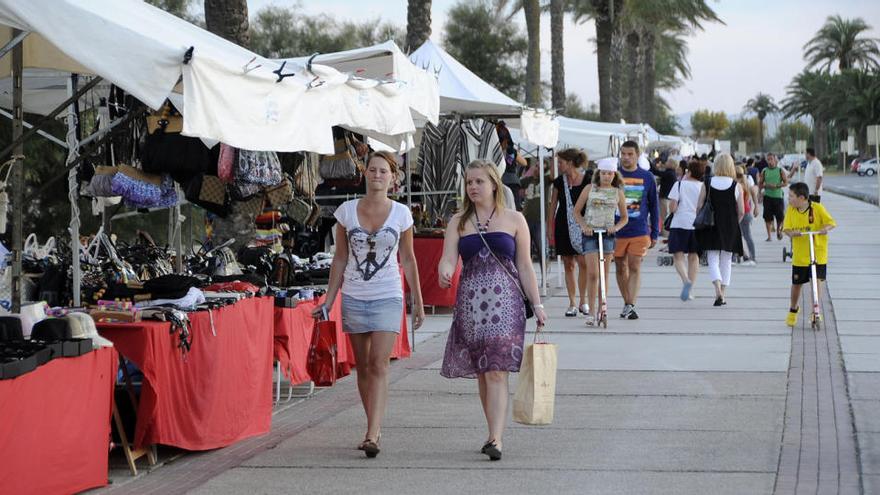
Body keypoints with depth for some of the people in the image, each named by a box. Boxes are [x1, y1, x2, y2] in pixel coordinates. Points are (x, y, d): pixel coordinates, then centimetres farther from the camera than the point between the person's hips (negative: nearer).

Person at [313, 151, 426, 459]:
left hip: (388, 297, -2)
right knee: (362, 366, 8)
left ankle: (371, 435, -19)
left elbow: (408, 260, 9)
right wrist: (328, 301, 5)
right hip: (354, 297, 2)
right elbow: (340, 259, 7)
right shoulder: (347, 211, 2)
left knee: (379, 364, -13)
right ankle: (374, 430, 20)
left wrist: (418, 302, 11)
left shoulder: (401, 214, 0)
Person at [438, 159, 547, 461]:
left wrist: (537, 304, 4)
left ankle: (495, 439, -18)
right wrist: (444, 273, -26)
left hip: (505, 303, -3)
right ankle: (495, 433, 21)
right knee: (481, 373, 9)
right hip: (470, 303, 3)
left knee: (497, 372, -13)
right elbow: (448, 258, -2)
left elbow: (524, 266, 8)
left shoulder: (514, 220, 6)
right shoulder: (458, 222, 10)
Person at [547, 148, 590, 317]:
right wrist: (550, 228, 6)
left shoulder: (587, 181, -4)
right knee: (568, 265, 4)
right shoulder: (559, 182, 5)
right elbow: (553, 205, 10)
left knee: (583, 262, -11)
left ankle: (583, 301, 3)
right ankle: (572, 304, 9)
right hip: (563, 227, 3)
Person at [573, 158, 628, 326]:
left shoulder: (618, 193, 8)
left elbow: (624, 217, 13)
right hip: (590, 233, -2)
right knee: (592, 273, -10)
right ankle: (591, 311, -6)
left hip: (608, 234, 2)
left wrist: (616, 227, -7)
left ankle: (601, 308, 14)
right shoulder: (589, 189, 5)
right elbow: (577, 211, 7)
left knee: (604, 273, 5)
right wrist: (584, 226, -10)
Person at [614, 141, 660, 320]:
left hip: (639, 231, -1)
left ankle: (631, 306, -13)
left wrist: (655, 233, 9)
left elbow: (653, 206, 11)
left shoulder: (647, 177, 5)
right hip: (616, 231, 1)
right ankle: (627, 304, 20)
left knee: (635, 268, -9)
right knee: (620, 269, 8)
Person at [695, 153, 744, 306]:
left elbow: (699, 207, -3)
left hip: (711, 226, -1)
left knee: (713, 259, 2)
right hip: (730, 228, 1)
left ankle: (718, 291, -20)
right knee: (726, 261, 12)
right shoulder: (736, 186, -5)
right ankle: (723, 295, 13)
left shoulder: (707, 184, -4)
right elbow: (741, 212, -3)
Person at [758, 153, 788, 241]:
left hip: (778, 196, -1)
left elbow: (786, 182, -1)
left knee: (780, 216, -2)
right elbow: (760, 184, 10)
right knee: (768, 217, -1)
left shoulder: (780, 171, 3)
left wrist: (776, 186, -14)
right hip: (767, 196, 1)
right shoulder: (764, 171, 6)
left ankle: (778, 230, 26)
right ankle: (769, 236, 6)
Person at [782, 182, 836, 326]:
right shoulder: (791, 210, -1)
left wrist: (826, 228, -26)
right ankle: (793, 310, 34)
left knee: (816, 280, -13)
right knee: (796, 283, 11)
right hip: (799, 255, 3)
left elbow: (831, 222, -5)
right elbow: (786, 228, -3)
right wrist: (791, 233, -25)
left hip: (818, 253, -3)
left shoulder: (817, 208, -10)